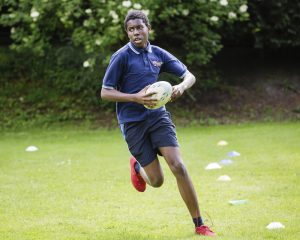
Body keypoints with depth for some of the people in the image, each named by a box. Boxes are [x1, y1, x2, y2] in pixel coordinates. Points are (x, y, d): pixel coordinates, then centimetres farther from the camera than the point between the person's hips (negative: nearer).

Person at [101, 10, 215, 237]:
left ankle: (199, 224, -6)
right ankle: (136, 167, 37)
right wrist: (136, 97, -20)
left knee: (178, 167, -14)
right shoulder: (122, 57, -7)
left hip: (158, 115, 3)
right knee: (157, 181, -2)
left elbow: (189, 76, 10)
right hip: (132, 122, -3)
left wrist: (181, 86, -13)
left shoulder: (158, 54, 5)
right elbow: (105, 92, -7)